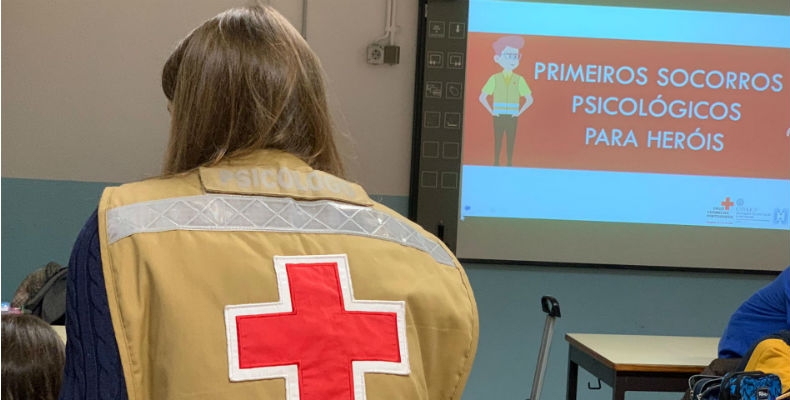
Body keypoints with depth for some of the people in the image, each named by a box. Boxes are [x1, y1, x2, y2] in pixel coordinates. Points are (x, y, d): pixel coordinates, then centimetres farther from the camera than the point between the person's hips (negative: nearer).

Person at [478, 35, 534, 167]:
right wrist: (491, 111, -4)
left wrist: (520, 112, -4)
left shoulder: (519, 80, 0)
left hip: (512, 117, 1)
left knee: (511, 141, 4)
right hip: (498, 116, -1)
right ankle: (496, 163, 12)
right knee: (497, 141, 5)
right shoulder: (495, 78, -2)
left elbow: (529, 99, 3)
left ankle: (509, 163, 12)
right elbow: (482, 97, 0)